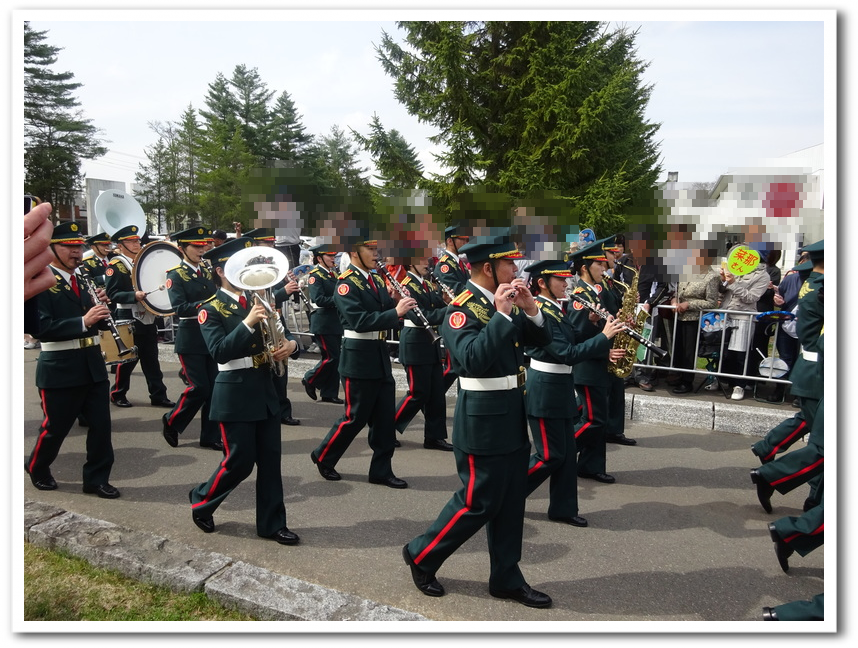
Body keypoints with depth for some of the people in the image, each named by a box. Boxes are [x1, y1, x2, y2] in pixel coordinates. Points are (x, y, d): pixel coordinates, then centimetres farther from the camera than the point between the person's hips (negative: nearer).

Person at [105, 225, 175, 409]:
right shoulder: (115, 266, -7)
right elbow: (112, 294, -16)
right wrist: (134, 295, -30)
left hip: (148, 319, 7)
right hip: (128, 320, -6)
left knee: (151, 360, 7)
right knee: (127, 359, 2)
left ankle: (158, 395, 10)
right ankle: (118, 394, 19)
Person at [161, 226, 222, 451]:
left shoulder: (208, 272, 12)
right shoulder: (175, 275, -6)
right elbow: (179, 308, -19)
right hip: (191, 339, -6)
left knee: (214, 387, 5)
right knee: (199, 387, -6)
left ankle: (210, 436, 15)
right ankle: (172, 422, 19)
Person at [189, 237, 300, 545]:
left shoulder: (258, 300, 11)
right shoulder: (211, 310, -8)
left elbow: (282, 335, 12)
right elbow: (219, 352, -21)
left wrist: (290, 344, -11)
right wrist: (248, 323, -30)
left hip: (265, 389, 6)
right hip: (235, 393, -6)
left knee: (270, 459, 8)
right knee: (239, 462, 2)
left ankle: (271, 523, 19)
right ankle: (201, 501, 29)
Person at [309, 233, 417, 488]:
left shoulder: (377, 281, 12)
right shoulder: (345, 284, -13)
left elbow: (386, 312, 10)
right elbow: (359, 321, -25)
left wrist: (400, 305, -11)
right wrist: (395, 312, -31)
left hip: (380, 356, 8)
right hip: (359, 359, -7)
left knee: (385, 417, 9)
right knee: (356, 417, 2)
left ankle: (381, 471, 19)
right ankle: (323, 456, 24)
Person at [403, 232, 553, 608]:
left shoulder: (504, 303, 9)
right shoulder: (461, 309, -16)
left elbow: (540, 339, 10)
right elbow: (473, 359, -30)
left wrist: (530, 309, -7)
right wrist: (501, 315, -28)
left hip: (512, 418, 8)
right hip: (482, 422, -8)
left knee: (511, 502, 14)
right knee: (478, 502, 2)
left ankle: (506, 579, 28)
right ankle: (421, 555, 23)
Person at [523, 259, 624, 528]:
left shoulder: (555, 309, 11)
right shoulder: (540, 312, -19)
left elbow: (569, 348, 15)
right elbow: (567, 354, -24)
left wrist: (604, 352, 4)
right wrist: (604, 336, -19)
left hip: (559, 388, 9)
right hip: (544, 391, -9)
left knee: (567, 453, 12)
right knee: (551, 456, -1)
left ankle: (563, 508, 23)